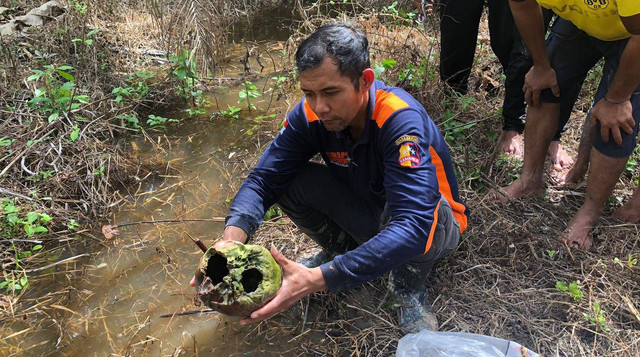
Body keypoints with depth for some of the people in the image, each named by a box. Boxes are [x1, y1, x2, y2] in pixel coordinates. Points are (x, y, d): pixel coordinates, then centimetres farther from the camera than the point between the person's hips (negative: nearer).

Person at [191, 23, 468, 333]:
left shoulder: (401, 120, -35)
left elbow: (413, 226, -44)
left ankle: (409, 287, -7)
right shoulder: (311, 114, -18)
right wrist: (232, 237, -38)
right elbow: (264, 180, -17)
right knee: (291, 181, -18)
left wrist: (318, 279, -52)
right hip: (366, 215, 5)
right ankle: (340, 249, 8)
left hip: (435, 227, -4)